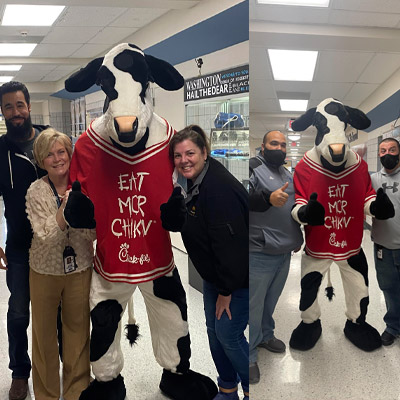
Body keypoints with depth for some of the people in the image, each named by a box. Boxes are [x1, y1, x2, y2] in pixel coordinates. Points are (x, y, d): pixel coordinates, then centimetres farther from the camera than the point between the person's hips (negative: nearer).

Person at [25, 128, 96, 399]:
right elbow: (46, 238, -20)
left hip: (80, 270, 1)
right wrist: (65, 210, -31)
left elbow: (92, 235, -7)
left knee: (78, 330, 14)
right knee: (45, 334, 14)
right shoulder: (36, 192, -13)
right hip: (45, 271, -1)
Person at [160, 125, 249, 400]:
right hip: (214, 274, 10)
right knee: (214, 331, 16)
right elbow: (177, 224, 4)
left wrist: (226, 290, -22)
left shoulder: (219, 188, -28)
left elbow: (230, 242, -29)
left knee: (228, 333, -2)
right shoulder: (193, 184, 3)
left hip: (238, 278, -10)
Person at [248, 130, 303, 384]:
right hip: (260, 252, -7)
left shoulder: (287, 173, 16)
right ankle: (248, 355, 12)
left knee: (271, 300, 19)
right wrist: (268, 198, -39)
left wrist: (297, 238, 25)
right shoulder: (254, 167, -9)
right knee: (254, 304, 0)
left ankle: (265, 335, 40)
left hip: (285, 251, 8)